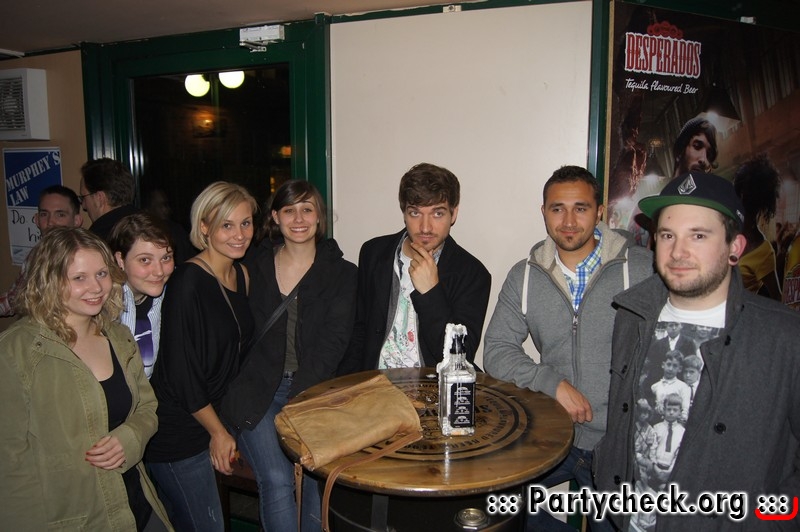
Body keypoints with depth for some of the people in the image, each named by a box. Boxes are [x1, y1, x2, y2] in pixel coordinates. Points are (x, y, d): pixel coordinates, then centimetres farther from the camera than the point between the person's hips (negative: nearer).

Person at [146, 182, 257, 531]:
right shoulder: (188, 282, -20)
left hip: (215, 417, 7)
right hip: (178, 433, -7)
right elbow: (180, 371, -19)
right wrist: (217, 431, -10)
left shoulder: (241, 275, 4)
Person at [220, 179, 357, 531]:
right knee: (277, 479, -20)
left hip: (312, 391, 0)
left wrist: (299, 400, -13)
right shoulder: (255, 267, 10)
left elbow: (331, 344, -3)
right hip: (257, 391, 1)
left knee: (320, 476, -18)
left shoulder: (342, 274, 5)